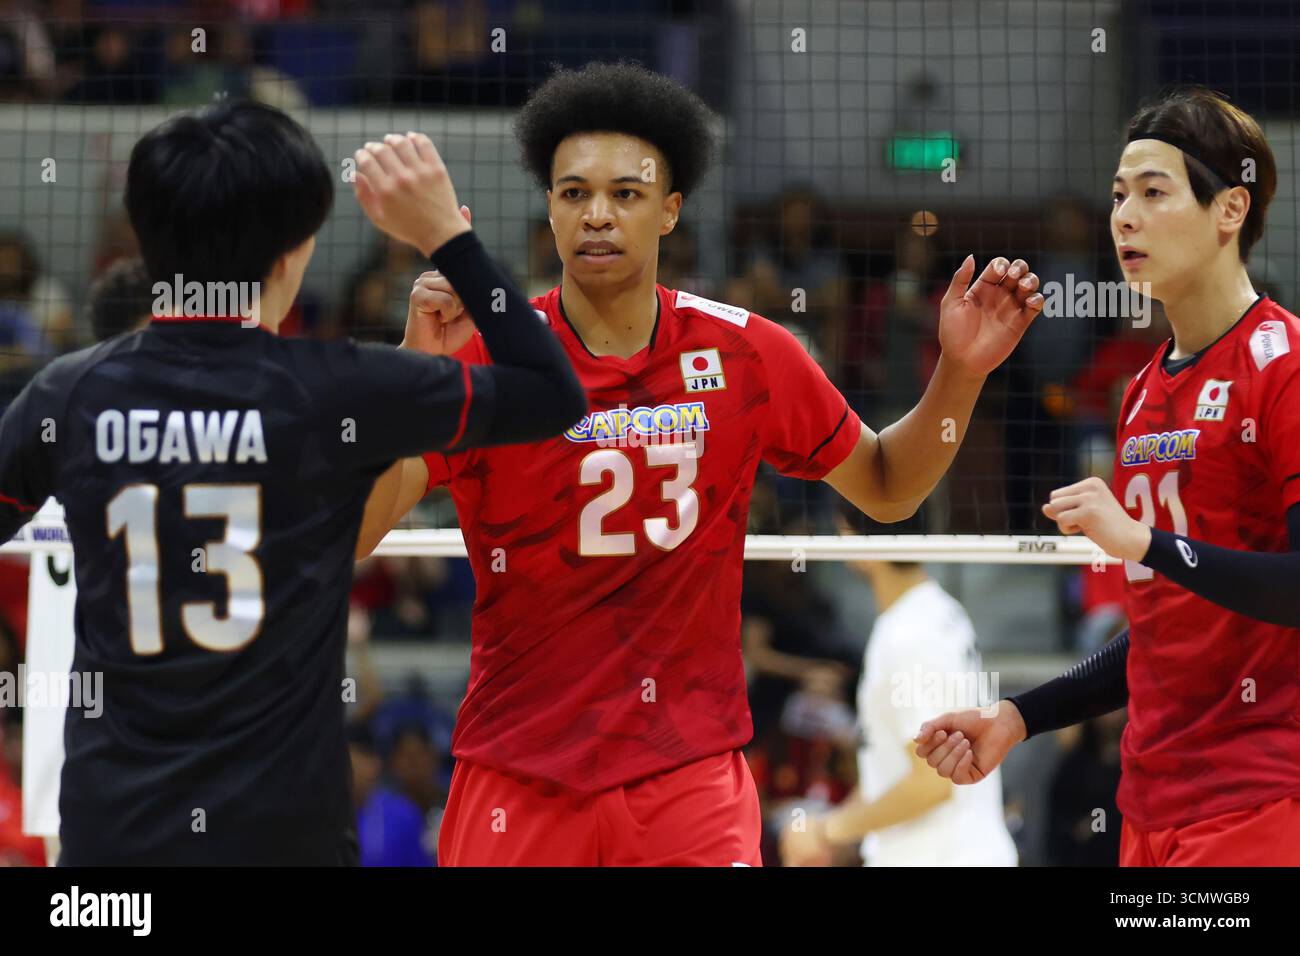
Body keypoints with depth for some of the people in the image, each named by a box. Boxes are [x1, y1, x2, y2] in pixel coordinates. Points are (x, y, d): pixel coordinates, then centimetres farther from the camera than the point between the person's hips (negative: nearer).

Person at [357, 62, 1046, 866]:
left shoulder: (747, 353, 2)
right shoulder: (481, 356, -7)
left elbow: (885, 488, 17)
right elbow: (349, 531, -17)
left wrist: (961, 372, 1)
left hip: (691, 772, 1)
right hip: (518, 779, -1)